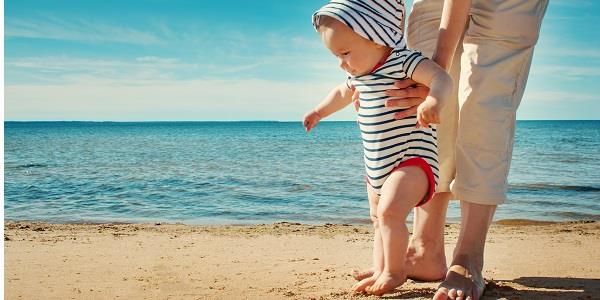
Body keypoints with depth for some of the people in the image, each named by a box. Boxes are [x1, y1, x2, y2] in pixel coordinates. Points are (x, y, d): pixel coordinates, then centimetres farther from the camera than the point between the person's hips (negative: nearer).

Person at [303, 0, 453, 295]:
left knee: (389, 211, -24)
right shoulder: (358, 74, 8)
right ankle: (380, 272, 26)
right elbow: (342, 93, 30)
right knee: (379, 222, 15)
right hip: (376, 166, 9)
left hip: (412, 159, -9)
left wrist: (434, 99, -54)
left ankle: (394, 271, -7)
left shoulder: (403, 61, -18)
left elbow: (441, 77, -33)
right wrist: (319, 111, 44)